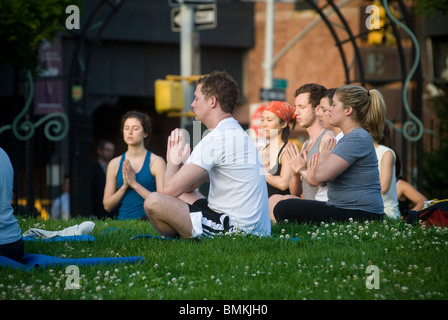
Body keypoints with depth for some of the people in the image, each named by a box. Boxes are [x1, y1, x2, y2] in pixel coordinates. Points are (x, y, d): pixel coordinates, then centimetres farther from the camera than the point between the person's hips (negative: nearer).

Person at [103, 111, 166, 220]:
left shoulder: (156, 162, 3)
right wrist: (124, 186, -5)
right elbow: (107, 206, 11)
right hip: (123, 220, 4)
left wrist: (134, 184, -11)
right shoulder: (115, 164, 14)